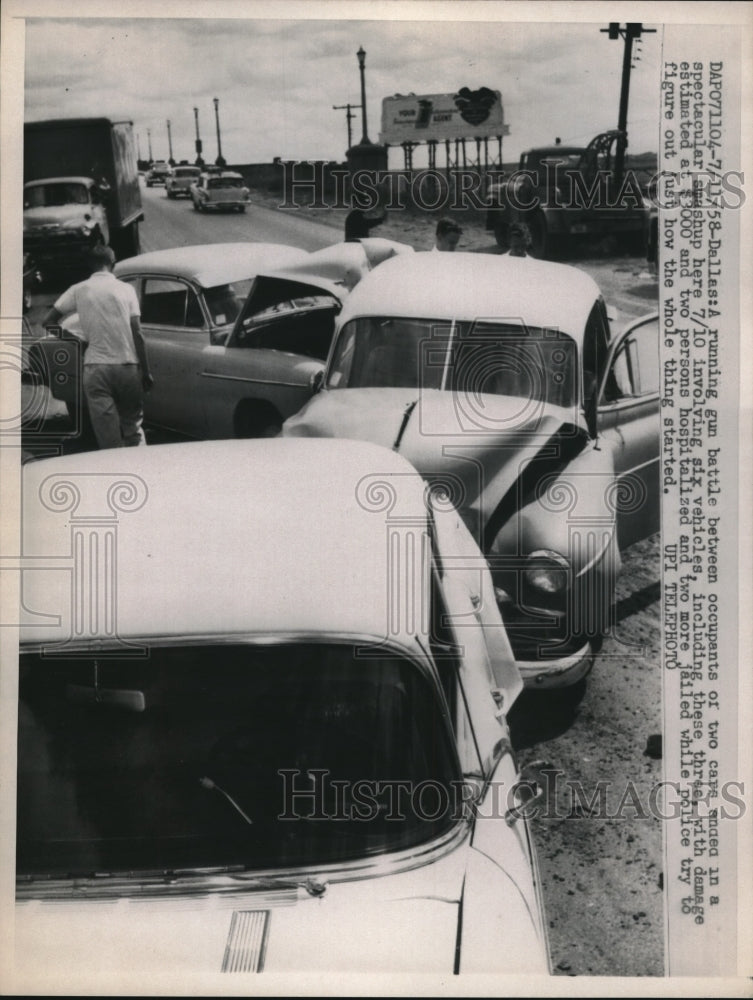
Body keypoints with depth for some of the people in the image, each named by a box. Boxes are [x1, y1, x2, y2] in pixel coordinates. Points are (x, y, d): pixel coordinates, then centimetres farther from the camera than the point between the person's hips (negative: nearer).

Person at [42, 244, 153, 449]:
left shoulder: (78, 290, 5)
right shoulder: (126, 289, 4)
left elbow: (48, 321, 7)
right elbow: (137, 334, -2)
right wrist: (146, 372, 2)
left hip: (96, 368, 0)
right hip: (127, 365, 0)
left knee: (108, 438, 1)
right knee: (133, 428, 13)